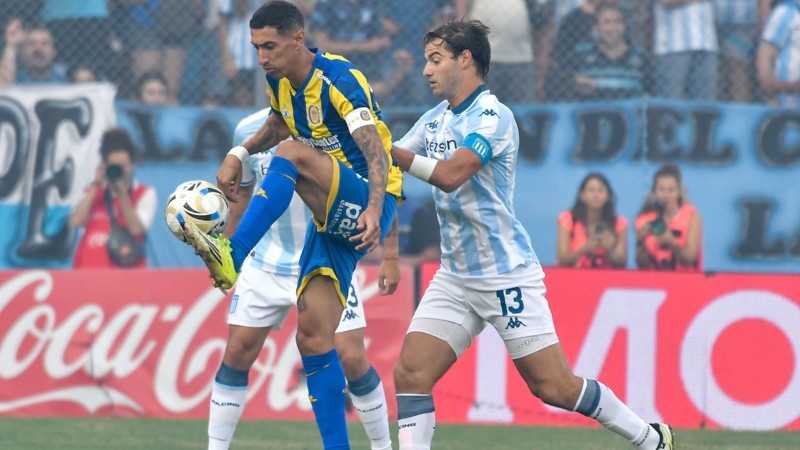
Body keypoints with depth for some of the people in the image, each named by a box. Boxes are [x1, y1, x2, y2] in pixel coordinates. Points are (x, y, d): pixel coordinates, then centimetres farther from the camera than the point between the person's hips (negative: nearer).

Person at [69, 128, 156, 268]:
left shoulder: (145, 194, 6)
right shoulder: (93, 192, 15)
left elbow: (136, 229, -9)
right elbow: (75, 222, -2)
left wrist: (122, 193, -14)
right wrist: (95, 185, -3)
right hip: (89, 269, 3)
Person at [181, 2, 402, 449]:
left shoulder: (340, 79, -18)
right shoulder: (281, 79, 6)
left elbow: (376, 151, -29)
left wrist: (375, 210, -45)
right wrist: (240, 153, 13)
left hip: (364, 209, -8)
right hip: (332, 216, 8)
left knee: (292, 154, -31)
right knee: (313, 335, -2)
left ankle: (232, 257, -37)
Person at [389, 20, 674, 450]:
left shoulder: (493, 117, -14)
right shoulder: (434, 120, 11)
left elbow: (450, 174, -27)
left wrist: (389, 151, -26)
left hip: (507, 276, -7)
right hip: (455, 277, 7)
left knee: (554, 387, -3)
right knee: (410, 374, -9)